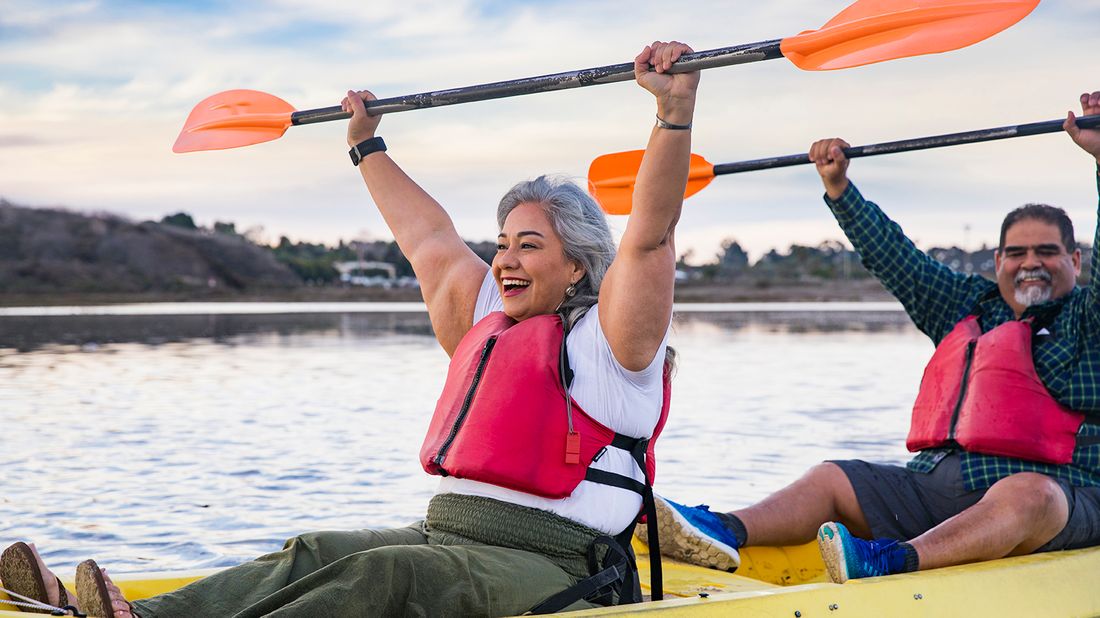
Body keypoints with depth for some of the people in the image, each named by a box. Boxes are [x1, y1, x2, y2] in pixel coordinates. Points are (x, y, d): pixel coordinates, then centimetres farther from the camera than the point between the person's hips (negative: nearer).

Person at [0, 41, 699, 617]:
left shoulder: (603, 336, -1)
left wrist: (676, 109, -25)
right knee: (315, 555, -15)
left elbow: (651, 232, -14)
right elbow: (428, 236, 31)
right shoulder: (489, 321, 21)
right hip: (446, 535, 7)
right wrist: (368, 145, 41)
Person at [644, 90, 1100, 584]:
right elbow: (892, 256, 22)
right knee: (832, 479, -9)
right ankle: (727, 534, -35)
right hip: (939, 486, 6)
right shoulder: (968, 305, 22)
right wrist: (838, 186, 15)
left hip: (1059, 493, -5)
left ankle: (892, 563, -60)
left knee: (1028, 494, -39)